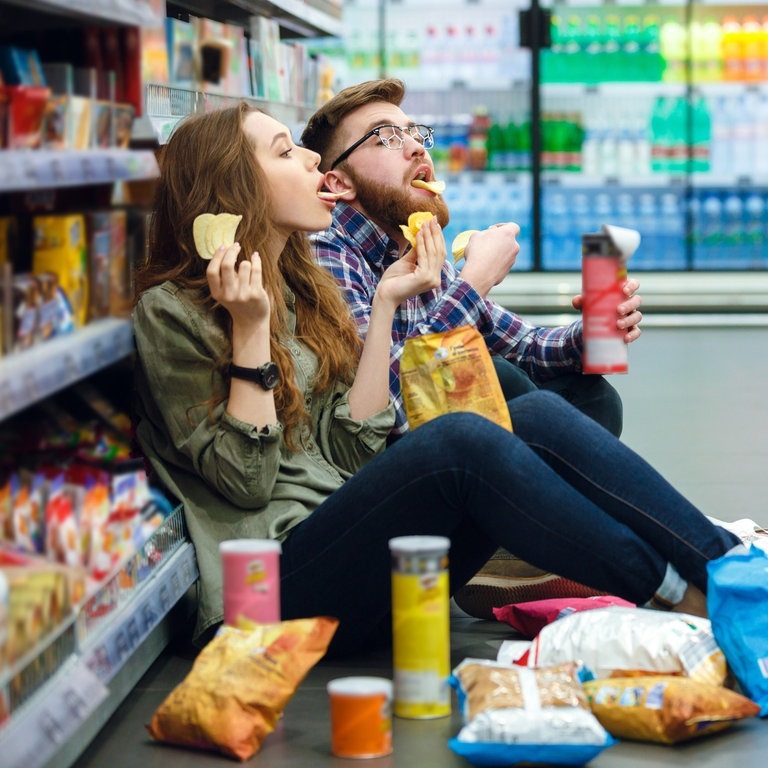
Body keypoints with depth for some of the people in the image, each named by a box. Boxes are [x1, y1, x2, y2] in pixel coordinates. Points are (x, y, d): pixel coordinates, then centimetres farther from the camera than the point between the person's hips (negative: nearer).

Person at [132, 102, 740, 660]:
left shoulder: (301, 292, 19)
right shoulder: (171, 310, -2)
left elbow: (352, 450, 7)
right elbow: (245, 480, -10)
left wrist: (386, 303, 5)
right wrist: (250, 331, -13)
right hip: (281, 585, -7)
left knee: (539, 416, -13)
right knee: (463, 441, -29)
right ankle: (678, 595, -18)